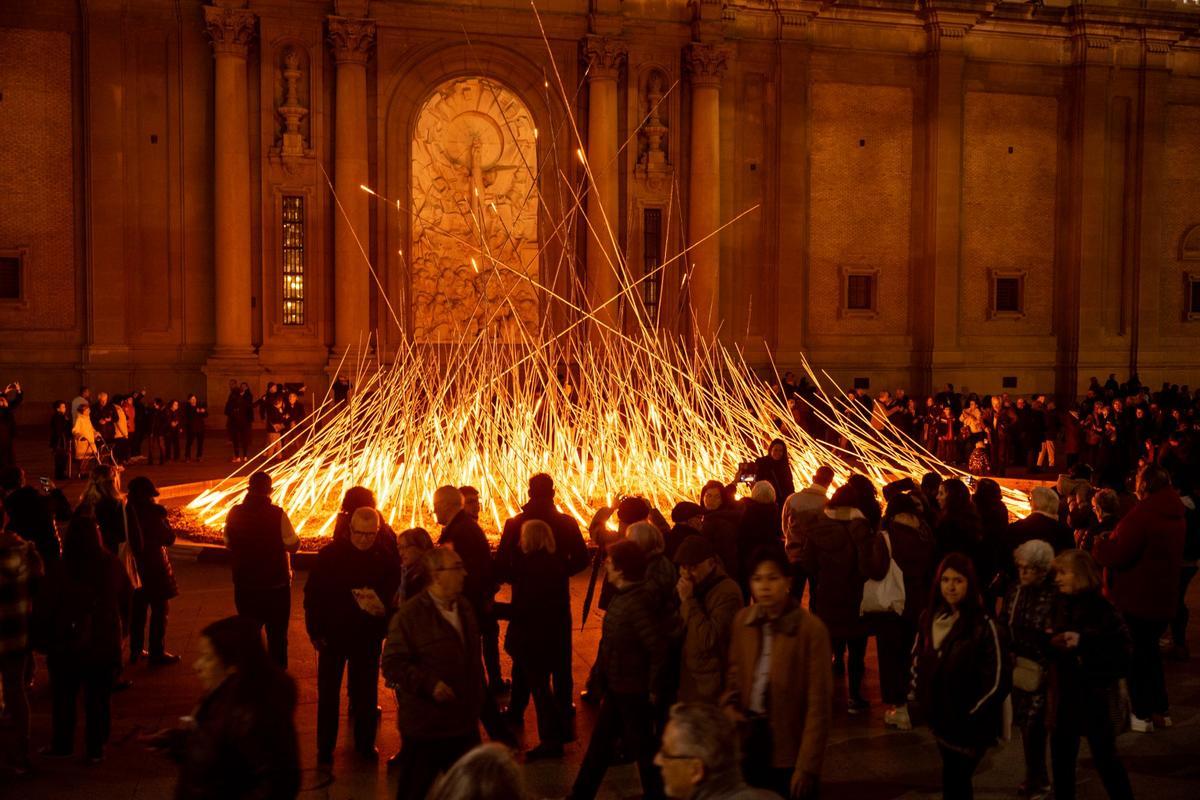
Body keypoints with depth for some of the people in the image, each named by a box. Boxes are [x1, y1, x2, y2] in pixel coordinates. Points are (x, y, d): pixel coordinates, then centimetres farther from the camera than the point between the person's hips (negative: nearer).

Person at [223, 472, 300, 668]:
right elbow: (293, 545, -12)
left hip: (244, 585, 3)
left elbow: (229, 543, 6)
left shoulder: (235, 513, -7)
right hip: (275, 585, -3)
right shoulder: (277, 514, -18)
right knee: (277, 635, 11)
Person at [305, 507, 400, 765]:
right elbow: (312, 594, -5)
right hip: (333, 635, -1)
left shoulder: (387, 559, -7)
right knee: (328, 694, 9)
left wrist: (384, 627, -20)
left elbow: (395, 596, -3)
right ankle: (325, 748, 22)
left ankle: (365, 743, 28)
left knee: (367, 694, 12)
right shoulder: (330, 554, -10)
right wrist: (315, 631, -7)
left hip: (368, 637, 1)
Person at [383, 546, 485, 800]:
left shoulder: (464, 607, 7)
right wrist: (429, 684, -28)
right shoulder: (410, 615, -17)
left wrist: (478, 699, 20)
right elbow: (392, 664, -19)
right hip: (424, 727, -7)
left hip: (464, 722, 7)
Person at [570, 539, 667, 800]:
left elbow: (659, 648, -28)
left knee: (641, 748, 8)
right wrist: (605, 677, 13)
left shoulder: (636, 602, -25)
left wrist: (653, 689, -18)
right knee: (600, 742, 19)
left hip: (632, 690, -9)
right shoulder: (623, 596, 4)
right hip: (617, 687, 9)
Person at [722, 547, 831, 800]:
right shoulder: (743, 620, 1)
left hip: (790, 745, -5)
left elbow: (818, 703, -16)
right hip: (750, 734, 5)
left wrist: (807, 765, -17)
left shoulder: (811, 628, -17)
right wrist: (729, 703, -2)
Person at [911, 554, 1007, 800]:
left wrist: (971, 715, -13)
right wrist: (919, 698, 7)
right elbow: (917, 659, 14)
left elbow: (997, 680, -16)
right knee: (956, 779, 19)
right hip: (939, 715, 5)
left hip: (969, 723, -5)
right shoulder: (929, 618, 1)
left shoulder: (983, 625, -17)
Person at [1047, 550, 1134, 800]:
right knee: (1061, 758, 14)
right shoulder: (1062, 604, 3)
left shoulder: (1101, 608, -16)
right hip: (1064, 694, 6)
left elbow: (1123, 647, -23)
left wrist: (1083, 641, -27)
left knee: (1104, 758, 9)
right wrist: (1049, 641, -8)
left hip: (1095, 697, -6)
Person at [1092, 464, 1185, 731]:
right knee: (1150, 651, 21)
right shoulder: (1176, 515, 5)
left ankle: (1142, 714, 12)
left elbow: (1119, 554, -25)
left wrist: (1099, 545, -4)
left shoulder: (1143, 514, -24)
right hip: (1164, 598, 8)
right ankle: (1160, 710, 26)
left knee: (1135, 655, 6)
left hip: (1137, 599, -8)